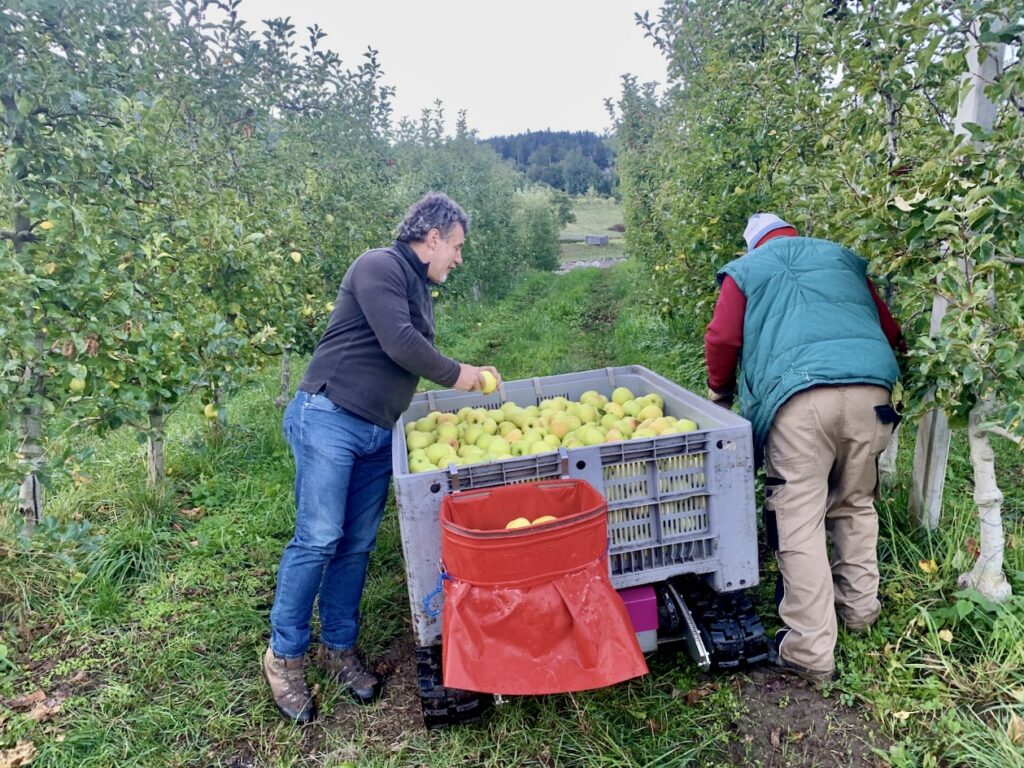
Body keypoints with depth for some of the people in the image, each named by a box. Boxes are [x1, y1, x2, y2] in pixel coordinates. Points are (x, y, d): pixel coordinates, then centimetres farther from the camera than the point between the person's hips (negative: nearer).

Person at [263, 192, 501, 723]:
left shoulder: (419, 289, 19)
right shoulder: (379, 266, -9)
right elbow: (398, 344, -19)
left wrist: (469, 377, 14)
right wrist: (454, 374, -6)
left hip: (378, 434, 9)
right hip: (329, 419, -9)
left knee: (357, 546, 9)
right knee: (318, 539, -6)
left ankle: (339, 648, 23)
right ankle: (284, 654, 11)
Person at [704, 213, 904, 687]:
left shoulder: (745, 270, 20)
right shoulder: (844, 259, 28)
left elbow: (722, 339, 8)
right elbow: (889, 330, 24)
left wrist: (720, 393, 24)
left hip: (797, 396, -4)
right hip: (870, 389, 4)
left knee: (799, 519, -2)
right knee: (856, 505, 21)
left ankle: (811, 653, -1)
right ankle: (860, 607, 34)